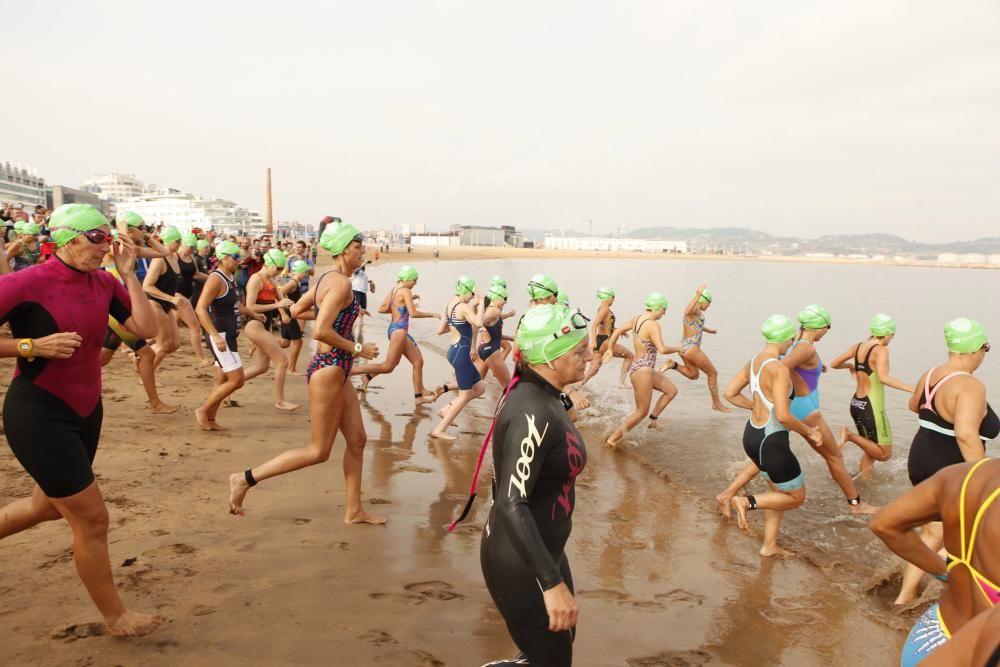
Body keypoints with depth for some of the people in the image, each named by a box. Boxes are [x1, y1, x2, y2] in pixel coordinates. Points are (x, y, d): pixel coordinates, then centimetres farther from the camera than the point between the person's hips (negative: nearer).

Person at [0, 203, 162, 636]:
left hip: (85, 410, 8)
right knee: (92, 519, -2)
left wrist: (129, 274, -9)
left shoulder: (104, 283, 1)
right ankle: (116, 617, 16)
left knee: (51, 505, 25)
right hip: (38, 414, -7)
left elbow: (147, 328, -7)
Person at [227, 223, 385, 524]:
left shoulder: (327, 278, 11)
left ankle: (354, 511, 21)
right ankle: (245, 479, 7)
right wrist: (357, 349, -15)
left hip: (336, 370, 10)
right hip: (329, 369, -10)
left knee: (357, 440, 13)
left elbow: (296, 310, 21)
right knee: (319, 451, 0)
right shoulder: (341, 283, -18)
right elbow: (321, 331, -26)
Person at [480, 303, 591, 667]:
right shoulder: (533, 413, -28)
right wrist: (552, 583, -36)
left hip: (543, 548, 10)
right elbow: (511, 504, -33)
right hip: (520, 560, -10)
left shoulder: (545, 397, 2)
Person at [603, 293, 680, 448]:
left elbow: (617, 331, 12)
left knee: (672, 390, 18)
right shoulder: (653, 325, -20)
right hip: (642, 370, -9)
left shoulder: (637, 318, 4)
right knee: (641, 412, 2)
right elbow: (662, 349, -28)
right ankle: (613, 439, 5)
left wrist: (610, 349, 24)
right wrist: (677, 349, -9)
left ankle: (653, 419, 22)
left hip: (640, 368, 9)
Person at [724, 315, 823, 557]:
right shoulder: (779, 369, -23)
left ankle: (769, 546, 31)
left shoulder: (753, 362, 3)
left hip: (752, 435, 9)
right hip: (771, 442, -9)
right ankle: (746, 502, -3)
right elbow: (783, 417, -27)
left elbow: (730, 394, 11)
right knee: (797, 497, 12)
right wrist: (809, 431, -11)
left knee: (779, 492, 25)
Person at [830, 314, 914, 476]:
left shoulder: (858, 347, 5)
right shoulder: (881, 350, -15)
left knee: (870, 449, 22)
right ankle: (851, 436, -11)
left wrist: (851, 366, 32)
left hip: (856, 404, 8)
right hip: (871, 407, -8)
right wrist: (912, 389, -32)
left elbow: (834, 364, 14)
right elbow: (883, 377, -32)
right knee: (884, 454, 1)